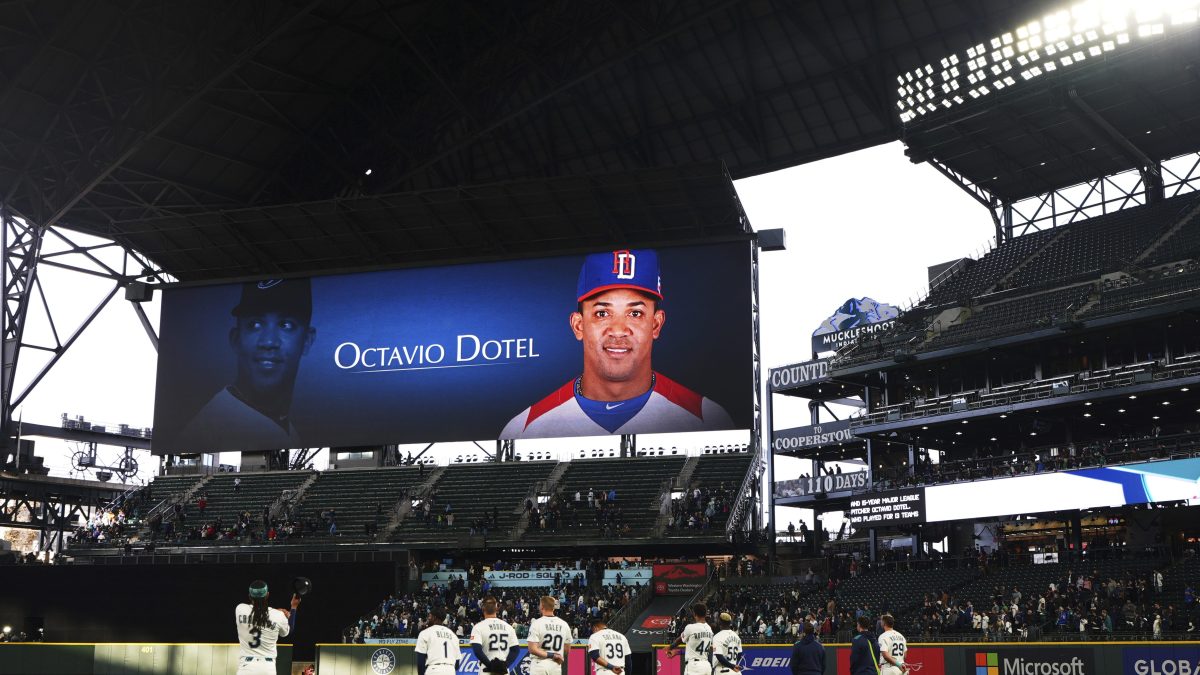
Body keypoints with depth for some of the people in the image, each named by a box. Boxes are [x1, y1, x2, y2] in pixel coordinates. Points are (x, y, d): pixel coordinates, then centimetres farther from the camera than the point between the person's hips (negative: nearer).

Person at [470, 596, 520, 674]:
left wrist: (489, 664, -11)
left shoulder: (479, 627, -5)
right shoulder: (508, 626, 7)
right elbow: (516, 649, 5)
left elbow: (477, 650, -15)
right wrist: (506, 664, 1)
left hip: (487, 670, -4)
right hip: (504, 671, 4)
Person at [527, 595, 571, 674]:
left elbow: (532, 649, -17)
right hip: (556, 666, 4)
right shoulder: (564, 624, 3)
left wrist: (551, 655, -12)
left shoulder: (537, 623, -9)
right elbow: (567, 649, 11)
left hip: (540, 665, -4)